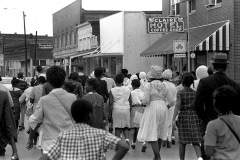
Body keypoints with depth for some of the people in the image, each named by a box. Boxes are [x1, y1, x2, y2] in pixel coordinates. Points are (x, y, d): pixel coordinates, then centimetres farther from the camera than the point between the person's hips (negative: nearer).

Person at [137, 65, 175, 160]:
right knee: (159, 134, 18)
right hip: (163, 109, 5)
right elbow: (172, 102, 3)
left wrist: (143, 102, 6)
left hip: (152, 109, -5)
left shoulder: (148, 86, -7)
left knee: (152, 134, -5)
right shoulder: (164, 86, 6)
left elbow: (146, 100, -16)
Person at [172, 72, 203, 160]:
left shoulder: (180, 93, -7)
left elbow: (178, 105, -19)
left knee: (182, 141, 10)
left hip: (183, 116, -2)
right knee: (195, 141, 0)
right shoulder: (195, 93, 2)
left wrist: (174, 119, -23)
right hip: (195, 116, 2)